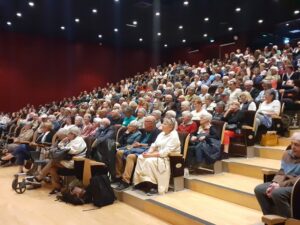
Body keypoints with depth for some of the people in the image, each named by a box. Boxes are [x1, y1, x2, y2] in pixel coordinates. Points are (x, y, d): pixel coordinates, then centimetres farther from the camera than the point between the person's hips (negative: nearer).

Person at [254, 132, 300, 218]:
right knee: (259, 189, -10)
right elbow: (281, 173, 10)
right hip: (283, 183, 7)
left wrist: (280, 185, -22)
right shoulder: (287, 154, 13)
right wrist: (275, 183, -10)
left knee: (277, 193, -34)